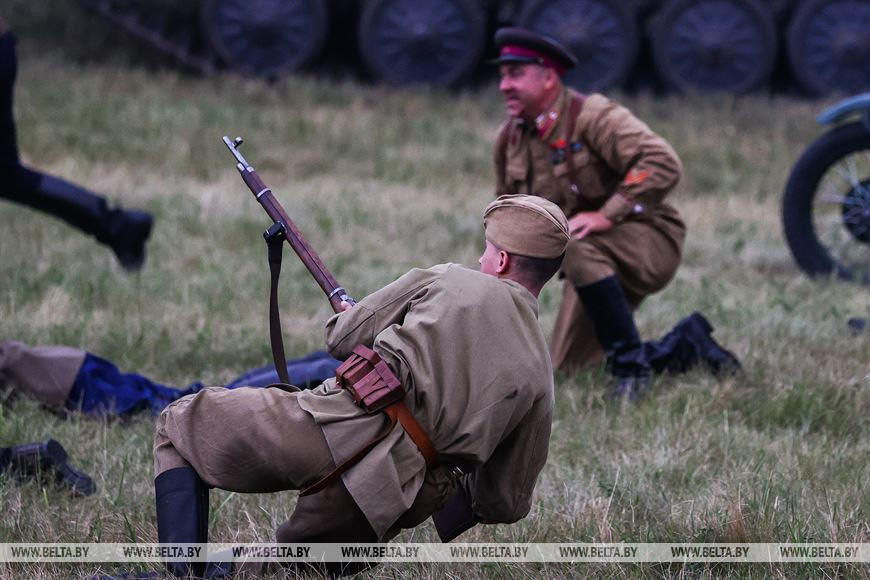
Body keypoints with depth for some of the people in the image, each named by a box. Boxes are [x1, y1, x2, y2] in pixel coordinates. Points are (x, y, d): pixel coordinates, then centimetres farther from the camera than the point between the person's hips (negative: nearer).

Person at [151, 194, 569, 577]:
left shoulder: (447, 282, 7)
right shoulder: (539, 374, 16)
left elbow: (342, 337, 13)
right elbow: (506, 503, 20)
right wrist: (457, 487, 43)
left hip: (337, 427, -4)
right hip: (385, 500, 4)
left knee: (179, 426, 17)